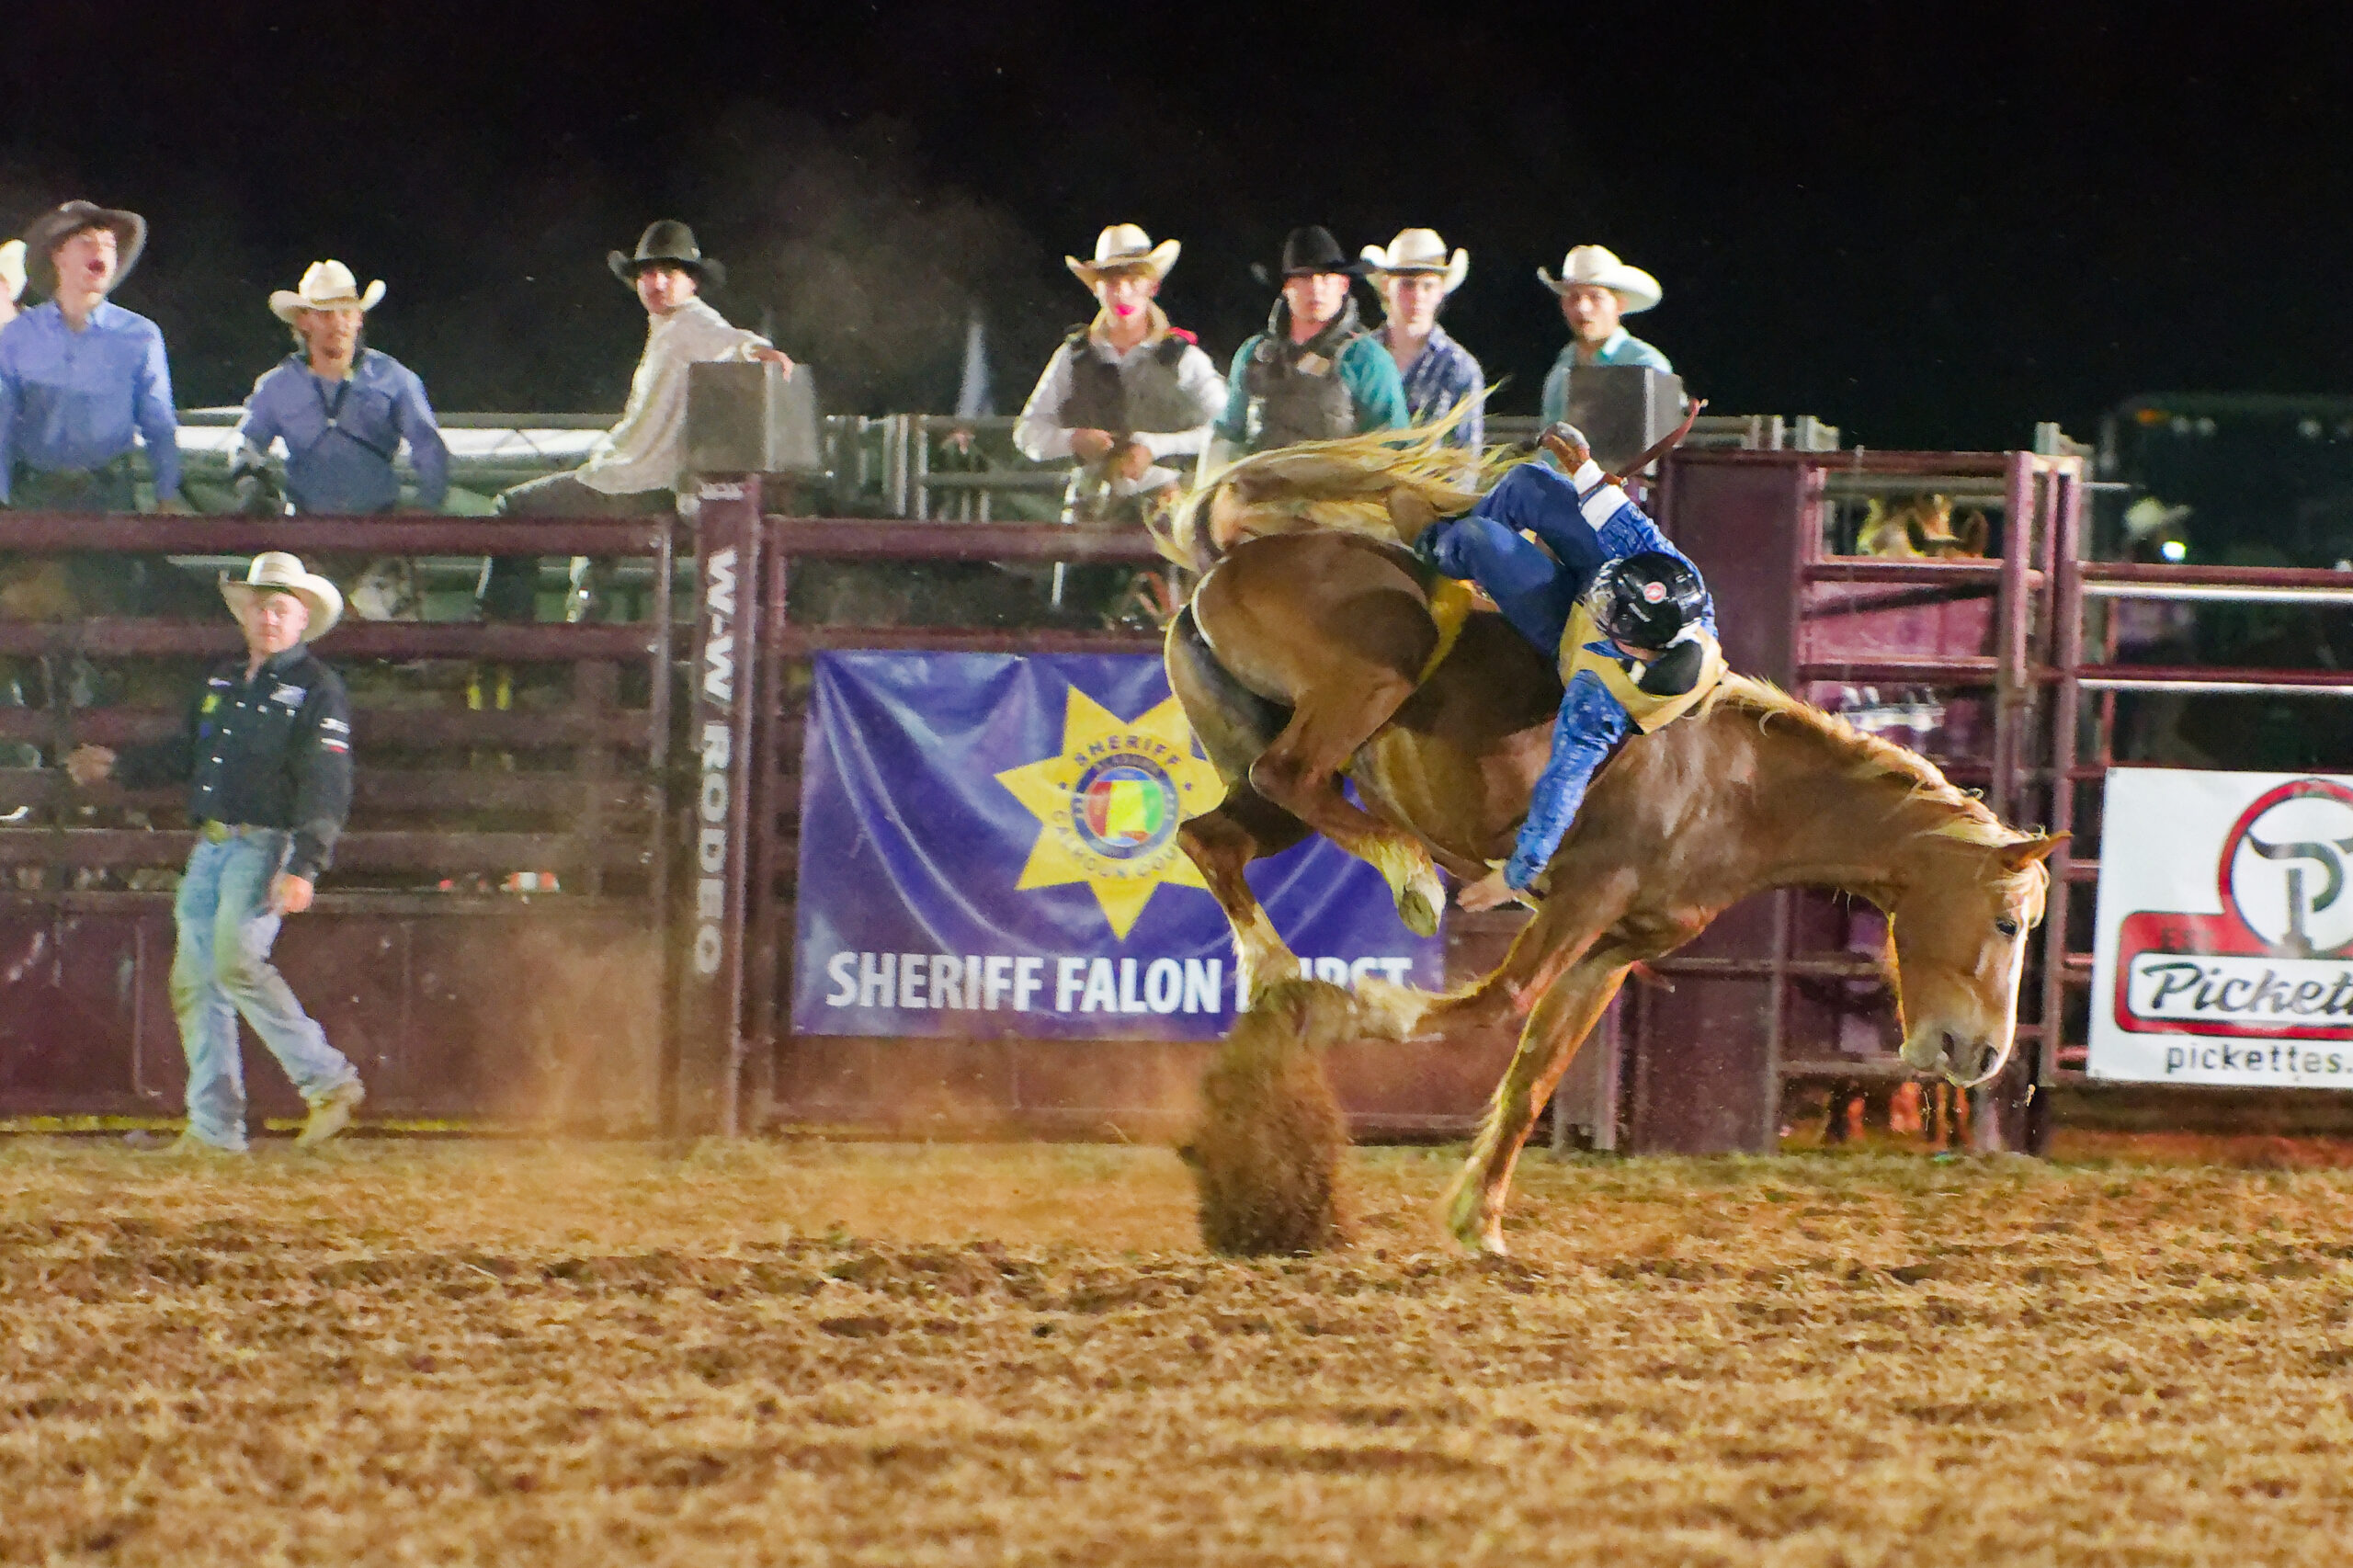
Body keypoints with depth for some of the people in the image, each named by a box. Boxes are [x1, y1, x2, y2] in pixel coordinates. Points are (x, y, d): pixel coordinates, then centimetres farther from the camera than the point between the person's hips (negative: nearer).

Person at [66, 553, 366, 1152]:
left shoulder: (317, 691, -5)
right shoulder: (222, 682, 17)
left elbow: (326, 788, -12)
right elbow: (184, 755, 30)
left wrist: (304, 867, -22)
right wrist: (118, 766, 22)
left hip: (267, 844, -8)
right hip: (210, 848, 8)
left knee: (237, 960, -24)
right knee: (195, 979, 4)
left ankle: (327, 1082, -17)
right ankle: (213, 1125, 8)